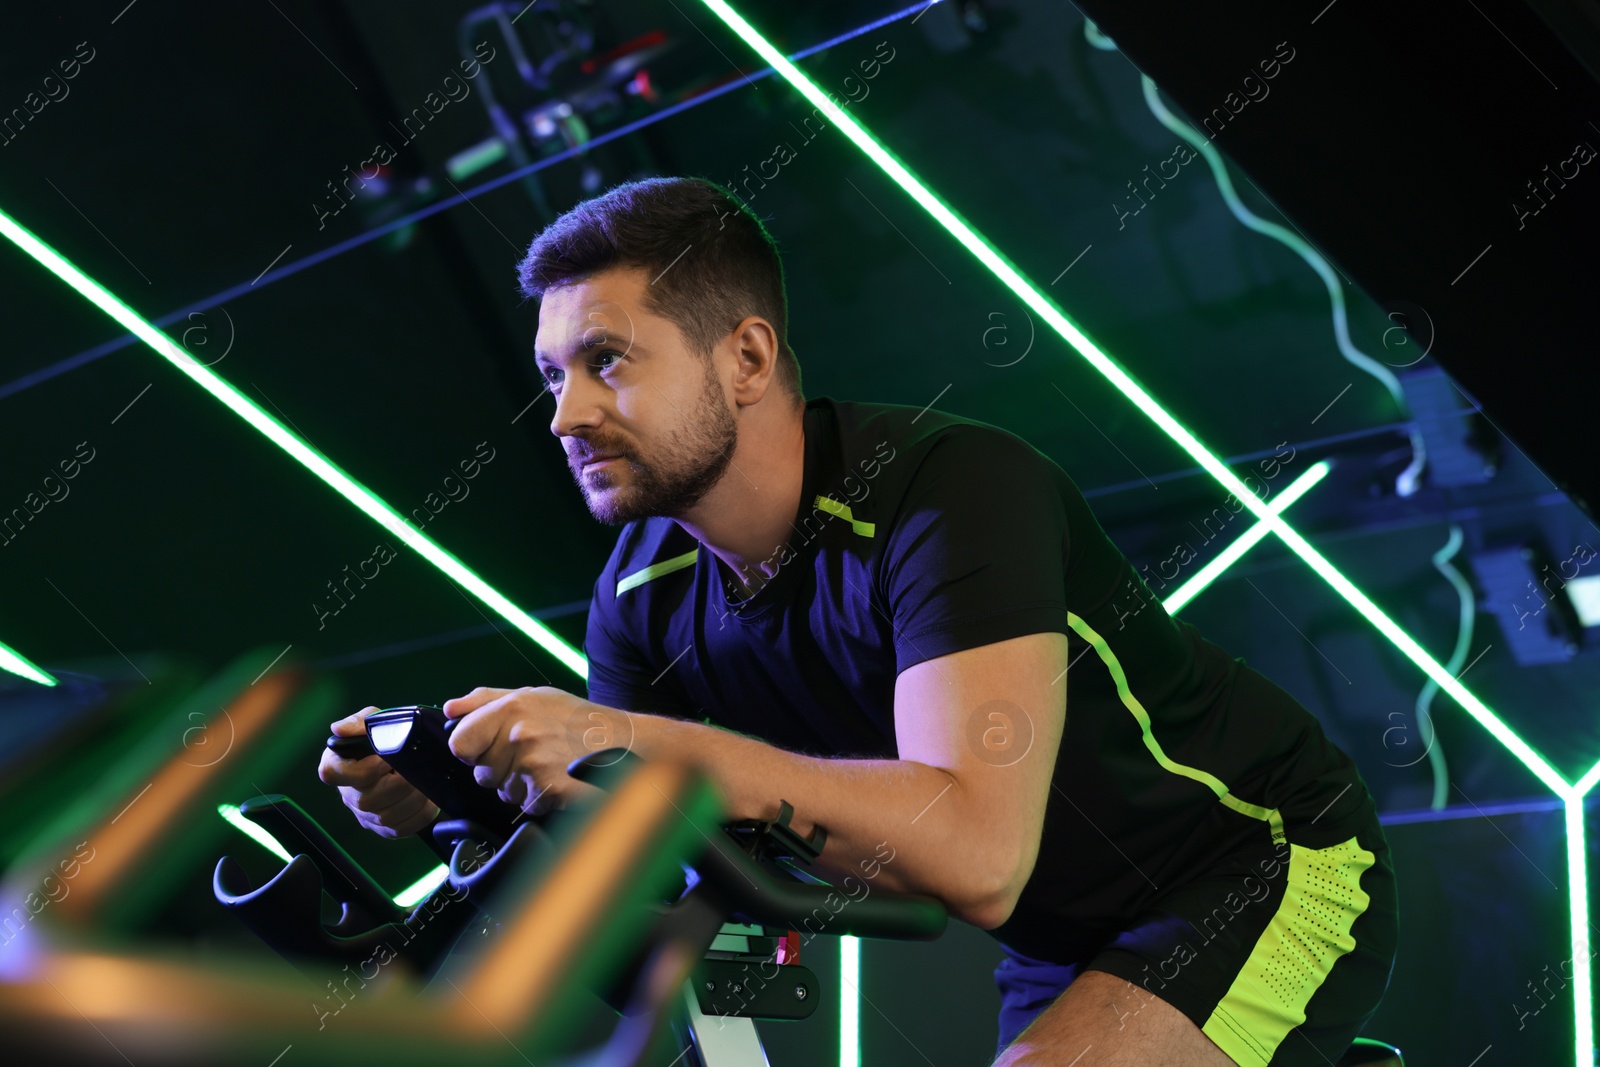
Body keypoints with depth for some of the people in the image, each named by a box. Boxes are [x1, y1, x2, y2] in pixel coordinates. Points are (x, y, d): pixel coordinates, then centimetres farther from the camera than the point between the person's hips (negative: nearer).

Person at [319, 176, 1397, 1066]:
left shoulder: (951, 488, -29)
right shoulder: (645, 594, -6)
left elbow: (976, 853, -40)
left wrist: (643, 743, -43)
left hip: (1267, 874, -7)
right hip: (1072, 949, 7)